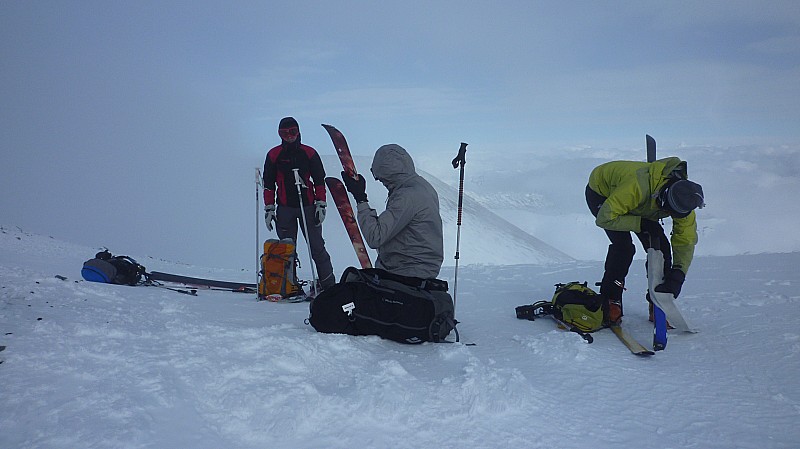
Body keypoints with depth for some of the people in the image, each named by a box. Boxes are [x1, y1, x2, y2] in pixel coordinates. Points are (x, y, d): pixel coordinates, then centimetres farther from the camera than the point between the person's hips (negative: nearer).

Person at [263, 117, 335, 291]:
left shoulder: (309, 153, 5)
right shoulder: (274, 155, 7)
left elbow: (319, 181, 6)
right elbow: (269, 184, 9)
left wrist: (321, 205, -1)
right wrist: (269, 209, 4)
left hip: (308, 206, -1)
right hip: (285, 208, 1)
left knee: (316, 246, -2)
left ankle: (328, 282, 5)